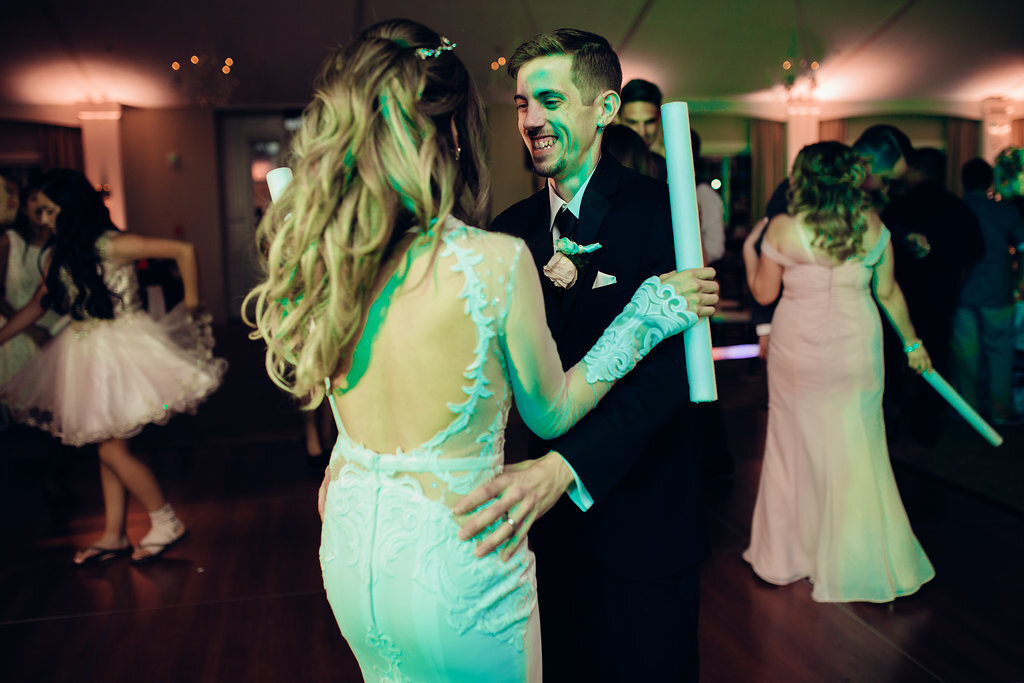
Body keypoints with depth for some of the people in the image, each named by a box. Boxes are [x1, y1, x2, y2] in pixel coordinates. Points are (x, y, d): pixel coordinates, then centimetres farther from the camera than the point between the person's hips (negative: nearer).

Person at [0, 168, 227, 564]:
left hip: (120, 349, -7)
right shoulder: (61, 256, 9)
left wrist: (191, 307, -10)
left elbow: (184, 251, -17)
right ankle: (113, 536, 21)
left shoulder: (112, 245, -14)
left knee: (111, 447, -5)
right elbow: (36, 307, 16)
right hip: (86, 353, 7)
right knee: (107, 446, 11)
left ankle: (167, 523, 10)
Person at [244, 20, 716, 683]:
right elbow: (551, 414, -9)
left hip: (349, 546, 6)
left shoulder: (317, 257, -9)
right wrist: (649, 312, -2)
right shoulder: (497, 260, -24)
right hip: (451, 556, -5)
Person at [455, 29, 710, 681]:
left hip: (640, 517, -4)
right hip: (549, 514, 5)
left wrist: (566, 468, -39)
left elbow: (669, 363, -26)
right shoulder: (513, 226, 2)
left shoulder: (659, 210, -14)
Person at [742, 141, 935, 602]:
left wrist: (749, 249, 13)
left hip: (799, 352, -2)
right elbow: (888, 292, 5)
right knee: (856, 450, 11)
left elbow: (763, 292, -3)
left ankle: (786, 557, 27)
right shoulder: (872, 226, -3)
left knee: (795, 447, 12)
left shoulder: (783, 228, -12)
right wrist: (910, 341, 18)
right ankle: (863, 560, 22)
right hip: (857, 352, 2)